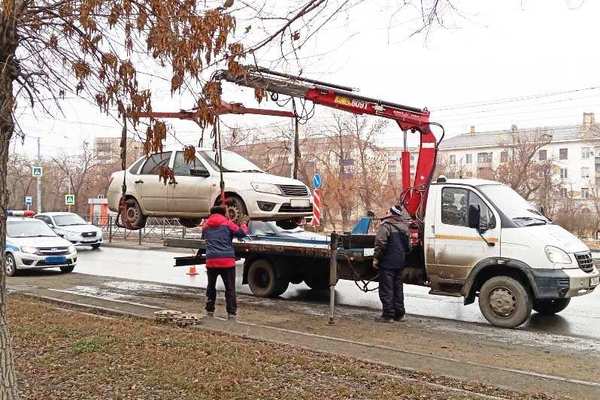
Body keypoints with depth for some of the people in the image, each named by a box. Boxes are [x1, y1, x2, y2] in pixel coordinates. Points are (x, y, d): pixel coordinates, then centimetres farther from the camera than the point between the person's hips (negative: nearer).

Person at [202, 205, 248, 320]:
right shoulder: (227, 223, -1)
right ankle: (231, 313, -1)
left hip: (211, 261, 3)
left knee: (211, 286, 18)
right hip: (227, 261, -3)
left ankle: (209, 311, 21)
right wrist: (243, 225, 15)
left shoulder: (206, 225, 11)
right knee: (230, 288, 2)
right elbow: (241, 233, -5)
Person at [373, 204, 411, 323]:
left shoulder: (386, 225, -13)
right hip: (400, 262, 8)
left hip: (387, 263, -8)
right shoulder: (404, 226, 11)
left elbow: (380, 244, -19)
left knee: (386, 289, -2)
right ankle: (399, 314, 20)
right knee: (398, 288, 15)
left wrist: (376, 258, -11)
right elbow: (408, 244, 18)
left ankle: (388, 314, -2)